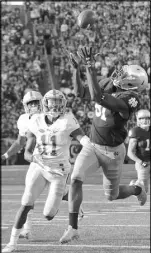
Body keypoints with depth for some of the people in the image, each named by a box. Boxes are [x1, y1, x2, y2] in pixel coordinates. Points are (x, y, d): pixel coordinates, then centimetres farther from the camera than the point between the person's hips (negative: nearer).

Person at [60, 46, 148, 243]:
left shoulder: (129, 99, -29)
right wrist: (77, 69, -10)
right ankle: (73, 228, -12)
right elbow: (80, 92, 4)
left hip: (112, 151, -5)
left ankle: (138, 189, 45)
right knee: (76, 179, -17)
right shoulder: (108, 84, -6)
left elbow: (96, 97, -42)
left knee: (111, 196, 11)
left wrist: (90, 68, -44)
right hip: (93, 146, 5)